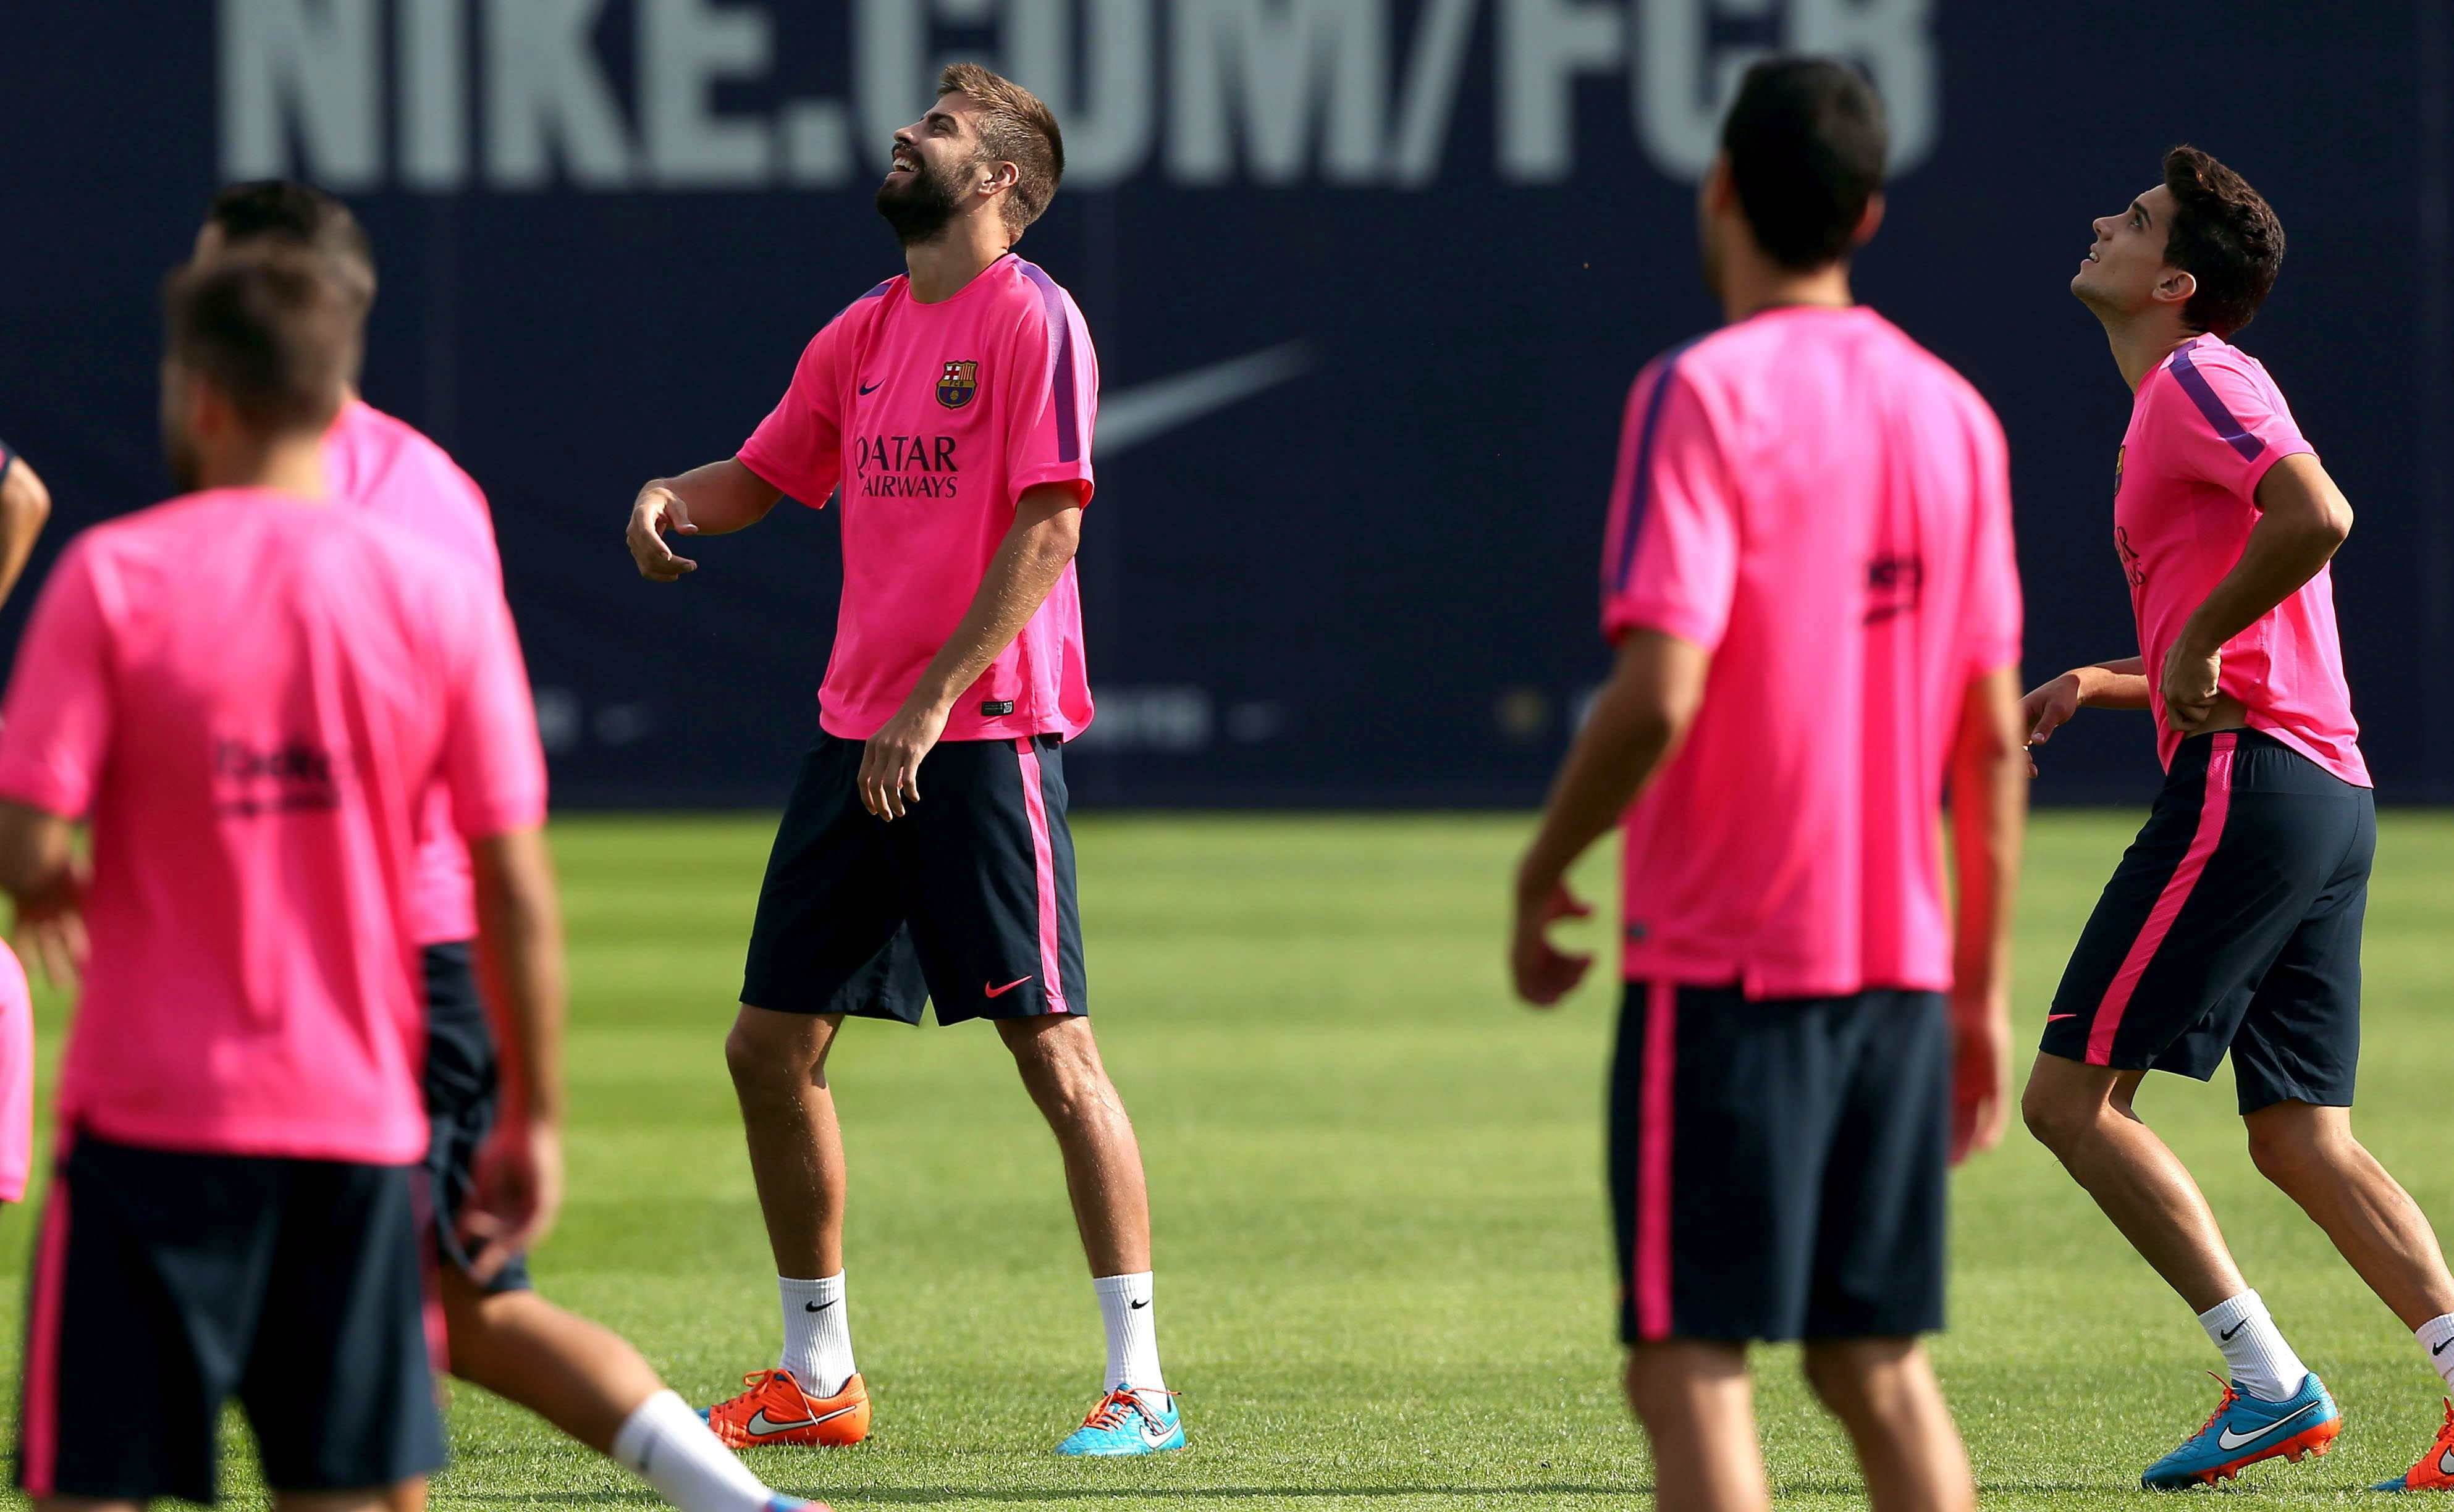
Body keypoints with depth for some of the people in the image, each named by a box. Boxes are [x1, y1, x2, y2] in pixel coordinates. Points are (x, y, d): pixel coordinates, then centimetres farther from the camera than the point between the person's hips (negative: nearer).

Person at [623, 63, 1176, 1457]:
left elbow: (1050, 524, -15)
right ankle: (818, 1378, 19)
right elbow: (763, 476, 26)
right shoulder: (865, 334, 15)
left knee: (1053, 1050, -9)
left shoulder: (1031, 318, -8)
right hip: (858, 735, 8)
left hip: (985, 736, -8)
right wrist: (671, 498, 2)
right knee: (772, 1044, 8)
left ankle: (1141, 1388, -5)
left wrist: (935, 700, -20)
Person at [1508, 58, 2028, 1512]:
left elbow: (1660, 693, -19)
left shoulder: (1701, 397, -10)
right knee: (1880, 1367, 12)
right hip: (1903, 962, 6)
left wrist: (1543, 874, -4)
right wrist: (1985, 988, 16)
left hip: (1722, 966, -6)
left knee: (1691, 1371, -4)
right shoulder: (1951, 412, 9)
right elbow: (1996, 736, 11)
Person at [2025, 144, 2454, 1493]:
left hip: (2248, 781, -10)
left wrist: (2195, 642, -16)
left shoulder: (2198, 380, -6)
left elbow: (2318, 517, -25)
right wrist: (2103, 684, 19)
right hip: (2326, 791, 10)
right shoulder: (2182, 402, 24)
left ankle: (2269, 1384, -10)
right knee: (2301, 1138, 8)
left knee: (2072, 1092, -7)